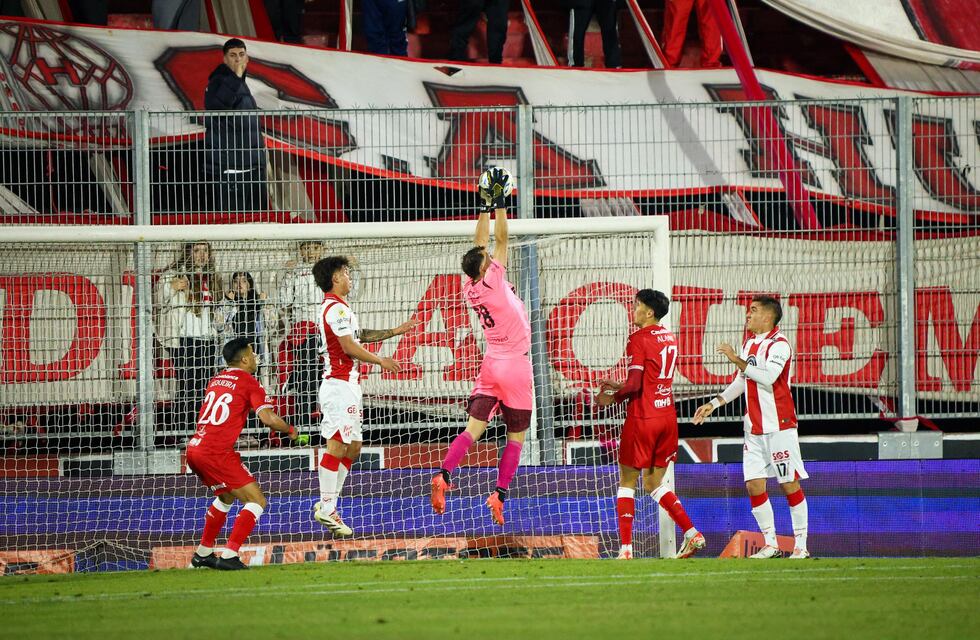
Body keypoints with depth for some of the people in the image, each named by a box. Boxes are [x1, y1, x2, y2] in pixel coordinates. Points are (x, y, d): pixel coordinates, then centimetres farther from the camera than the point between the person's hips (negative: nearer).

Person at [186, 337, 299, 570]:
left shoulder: (216, 380, 18)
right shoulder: (249, 383, -3)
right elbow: (269, 418, -12)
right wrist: (291, 431, 6)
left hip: (194, 448, 8)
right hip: (217, 453, -8)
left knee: (226, 496, 31)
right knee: (257, 501, -4)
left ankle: (203, 553, 33)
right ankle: (229, 556, -16)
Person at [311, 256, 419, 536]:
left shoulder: (336, 307, 20)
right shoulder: (337, 308, -14)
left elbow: (360, 335, 30)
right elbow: (350, 347, -18)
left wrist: (395, 331, 28)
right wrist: (381, 361, -6)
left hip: (347, 384, 11)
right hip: (340, 384, -11)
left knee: (353, 447, 12)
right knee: (337, 446, -12)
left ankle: (328, 504, 13)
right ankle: (326, 508, -12)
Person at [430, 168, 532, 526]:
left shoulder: (470, 289, 0)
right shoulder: (492, 281, -16)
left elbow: (482, 244, 9)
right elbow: (500, 240, -12)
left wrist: (486, 207, 11)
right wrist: (498, 204, -5)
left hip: (490, 366, 5)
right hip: (516, 366, -5)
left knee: (473, 429, -1)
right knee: (516, 436, 5)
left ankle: (444, 475, -22)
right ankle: (499, 495, -3)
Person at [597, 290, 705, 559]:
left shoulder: (639, 339, -12)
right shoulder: (669, 339, 13)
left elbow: (635, 384, -19)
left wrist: (613, 397, -3)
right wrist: (619, 386, 23)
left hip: (642, 418, -7)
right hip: (667, 416, 7)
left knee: (627, 481, 2)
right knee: (653, 483, 16)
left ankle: (625, 549, -3)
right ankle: (692, 534, 5)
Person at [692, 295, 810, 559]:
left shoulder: (779, 344, -10)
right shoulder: (749, 343, 15)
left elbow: (768, 378, -24)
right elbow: (740, 382, 25)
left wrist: (738, 360, -23)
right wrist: (713, 404, 20)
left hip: (779, 426, -8)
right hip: (754, 428, 8)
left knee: (790, 483, -3)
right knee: (754, 484, 1)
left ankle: (801, 546, 2)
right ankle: (770, 545, 8)